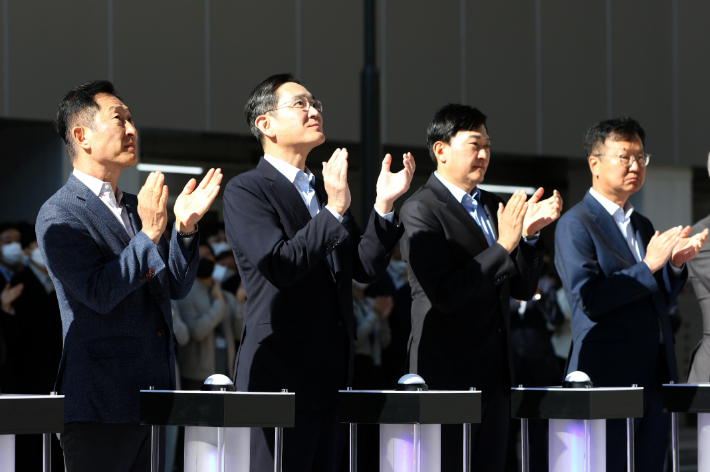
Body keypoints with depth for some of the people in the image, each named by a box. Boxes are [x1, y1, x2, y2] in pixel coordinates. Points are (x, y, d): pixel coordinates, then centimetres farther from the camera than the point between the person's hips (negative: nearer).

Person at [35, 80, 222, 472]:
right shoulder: (59, 215, -7)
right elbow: (98, 294, -18)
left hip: (154, 396, 8)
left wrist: (185, 227, -2)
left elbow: (176, 286, 13)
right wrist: (148, 235, -23)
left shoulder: (136, 207, 17)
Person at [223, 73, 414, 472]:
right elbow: (280, 266, -18)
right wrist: (335, 210, -20)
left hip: (331, 376, 7)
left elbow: (365, 268, 11)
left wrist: (384, 206, 0)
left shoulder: (325, 190, 19)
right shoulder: (245, 191, -4)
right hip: (279, 376, -7)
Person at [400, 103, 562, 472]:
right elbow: (445, 295, -19)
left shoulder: (492, 207, 15)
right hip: (447, 371, -7)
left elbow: (523, 289, 15)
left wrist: (529, 234, -1)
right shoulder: (420, 210, -8)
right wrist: (503, 246, -19)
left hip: (494, 371, 7)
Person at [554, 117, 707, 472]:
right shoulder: (575, 225, -6)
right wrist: (648, 267, -16)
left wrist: (675, 265, 3)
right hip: (607, 374, -8)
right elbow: (587, 298, -16)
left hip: (654, 375, 8)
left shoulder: (643, 226, 20)